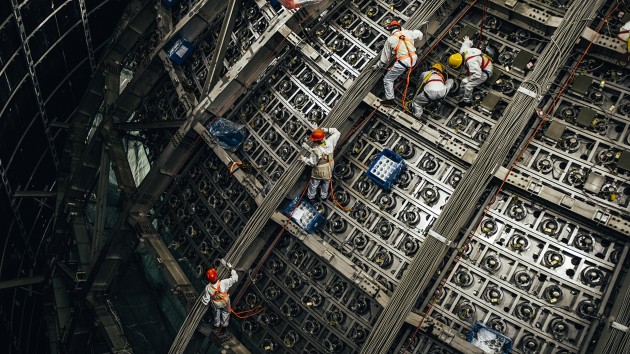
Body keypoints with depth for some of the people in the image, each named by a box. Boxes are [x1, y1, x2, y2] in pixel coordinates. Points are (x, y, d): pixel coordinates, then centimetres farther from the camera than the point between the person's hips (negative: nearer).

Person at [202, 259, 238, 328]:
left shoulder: (208, 288, -36)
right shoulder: (223, 283, -43)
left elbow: (206, 299, -19)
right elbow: (235, 278, -30)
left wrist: (204, 302, 5)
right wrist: (230, 267, -21)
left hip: (216, 304, 1)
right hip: (225, 303, -1)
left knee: (217, 313, 34)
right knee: (225, 312, 31)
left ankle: (217, 324, 61)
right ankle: (225, 323, 57)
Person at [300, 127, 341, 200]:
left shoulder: (315, 150, -38)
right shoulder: (330, 142, -27)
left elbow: (311, 163, -24)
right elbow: (337, 133, -10)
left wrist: (303, 158, -8)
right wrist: (327, 130, -16)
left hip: (319, 170, -4)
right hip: (329, 168, 4)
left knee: (314, 183, 23)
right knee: (326, 182, 30)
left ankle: (311, 196, 47)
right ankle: (324, 195, 51)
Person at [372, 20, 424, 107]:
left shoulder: (390, 40, 1)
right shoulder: (407, 33, 8)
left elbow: (385, 58, 7)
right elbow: (419, 35, 28)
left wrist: (377, 66, 21)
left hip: (403, 62, -4)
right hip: (414, 59, 5)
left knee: (387, 79, 8)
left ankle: (390, 99, 3)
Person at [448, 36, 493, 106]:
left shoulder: (471, 62, -42)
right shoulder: (463, 50, -17)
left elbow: (477, 74, -40)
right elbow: (467, 42, 6)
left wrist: (467, 79, -27)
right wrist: (467, 40, 31)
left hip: (485, 72, -9)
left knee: (468, 85, -15)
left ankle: (467, 100, 7)